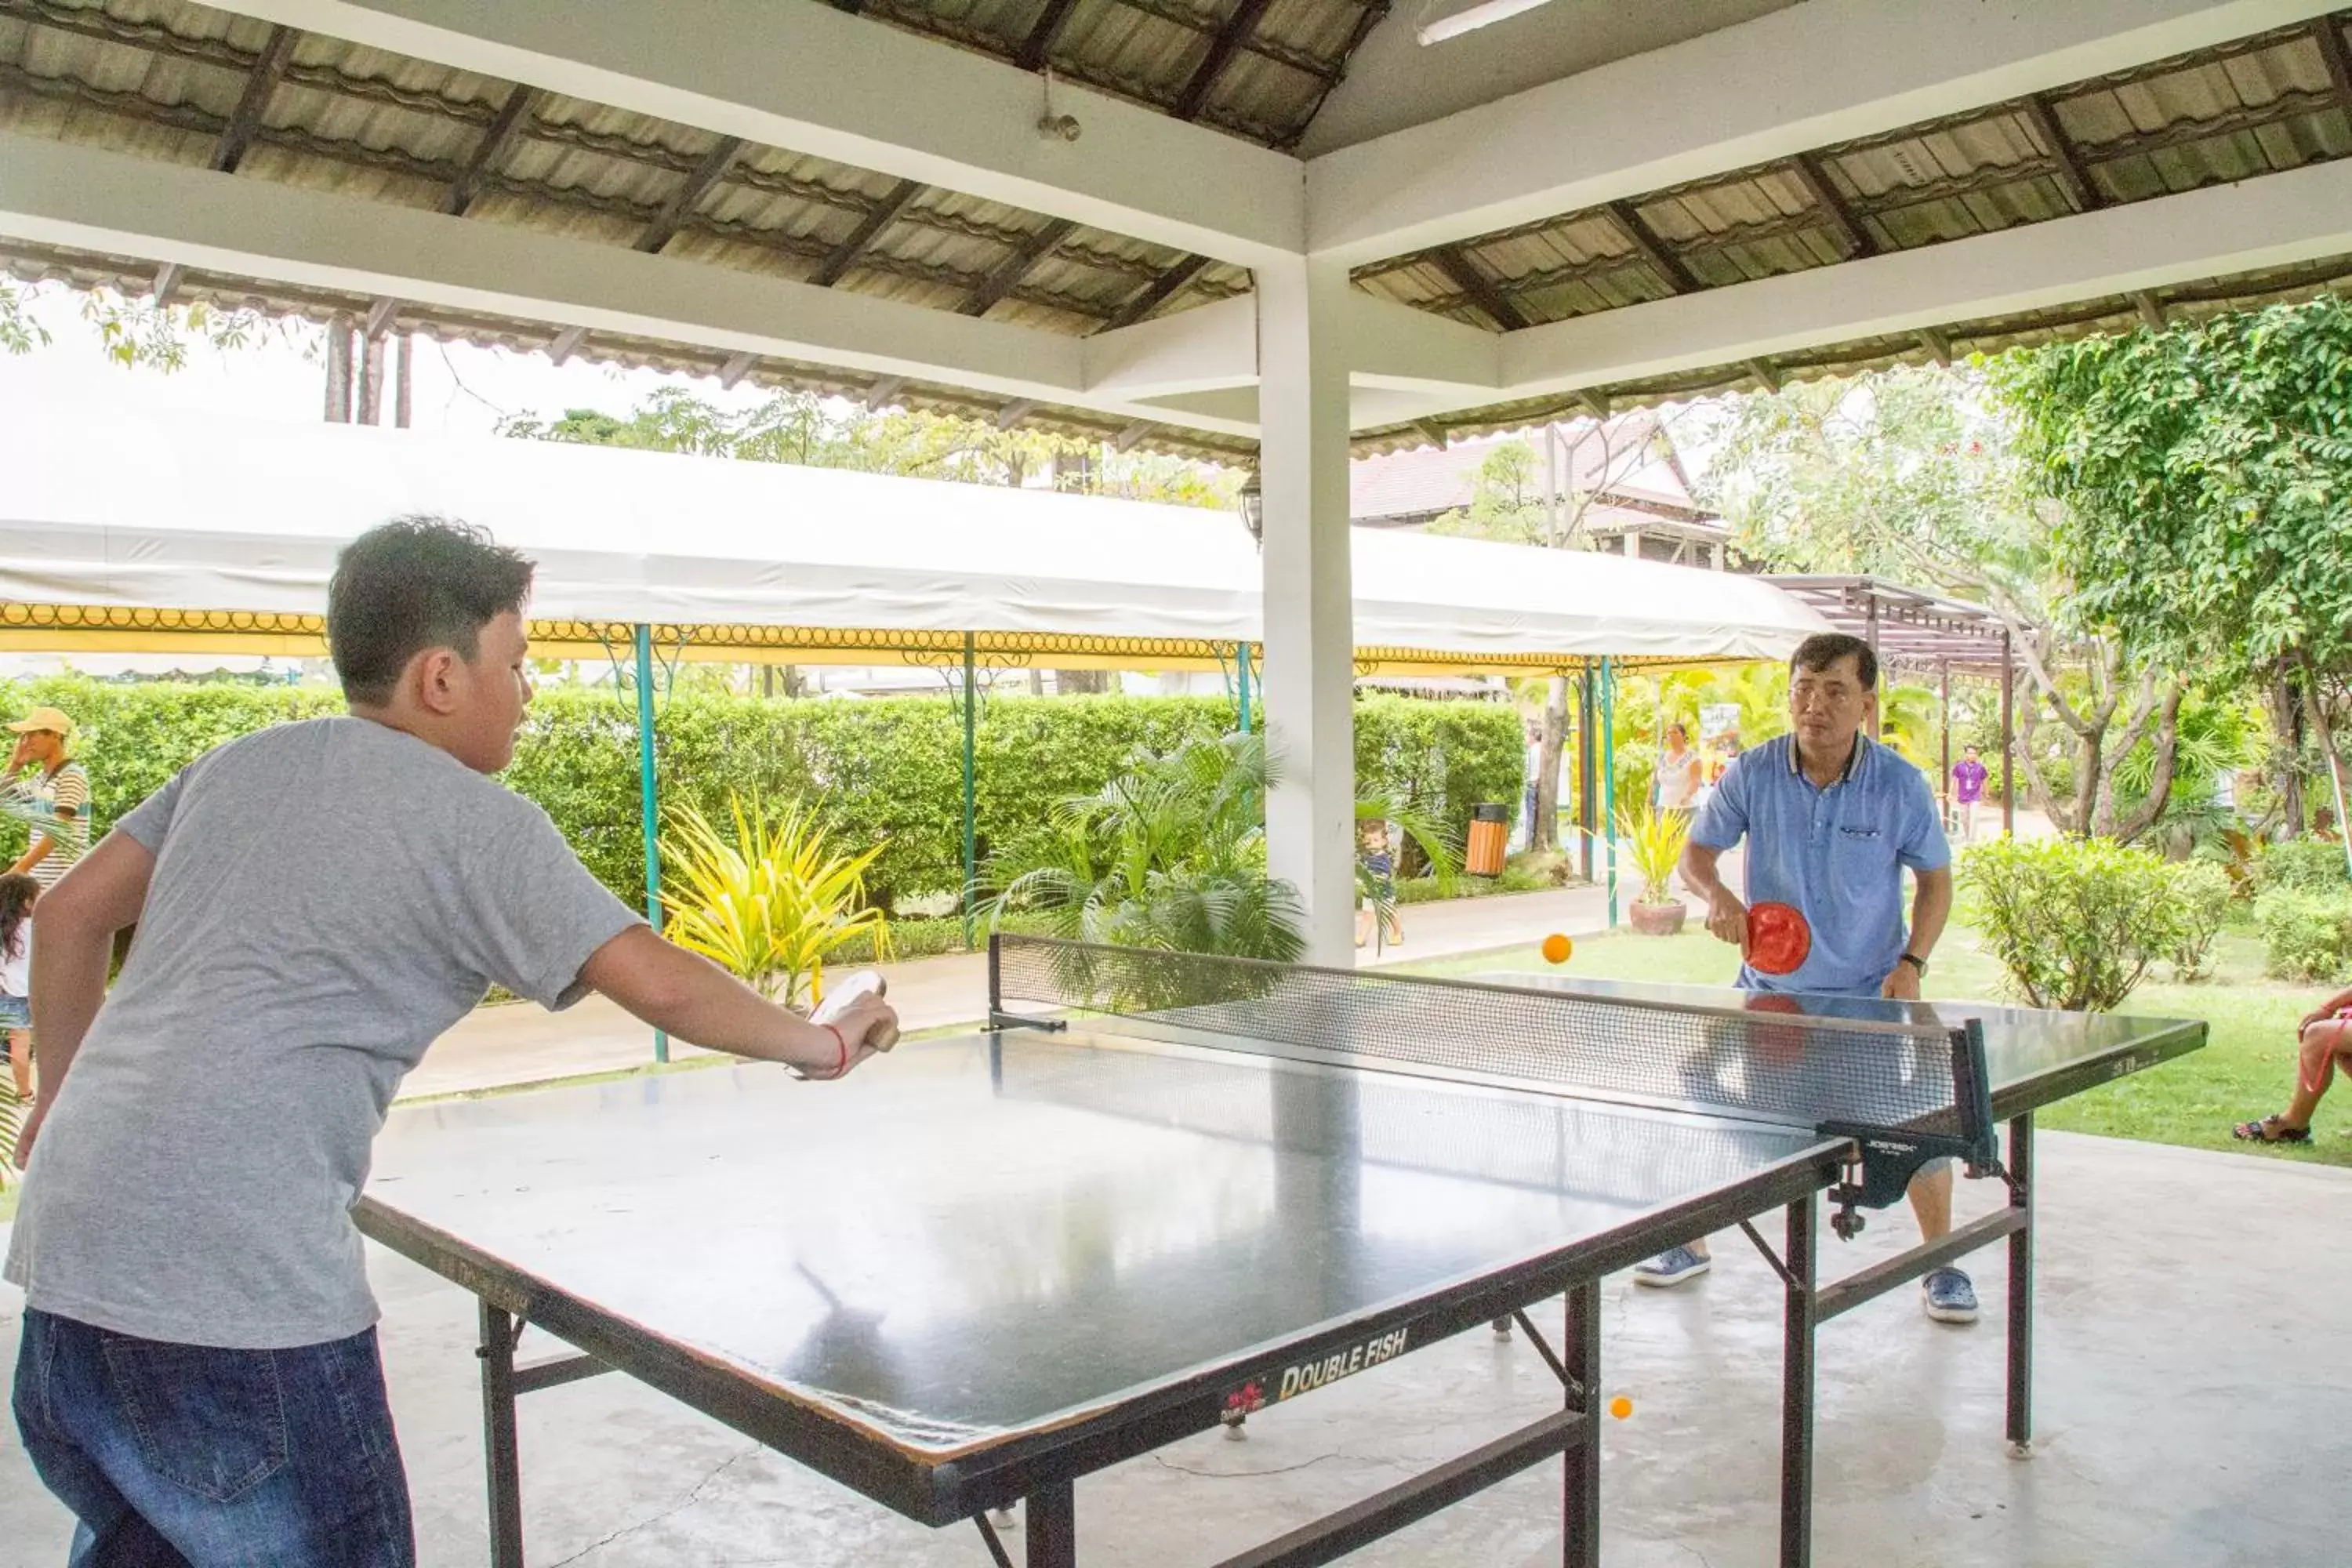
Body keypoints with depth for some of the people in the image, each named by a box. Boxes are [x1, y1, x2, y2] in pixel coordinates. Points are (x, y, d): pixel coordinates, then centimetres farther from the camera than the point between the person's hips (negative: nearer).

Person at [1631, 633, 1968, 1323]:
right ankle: (1691, 1245, 25)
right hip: (1769, 987, 1)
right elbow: (1696, 852, -3)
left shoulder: (1901, 785, -12)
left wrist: (1911, 963, -14)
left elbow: (1936, 880, -1)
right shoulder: (1752, 773, -12)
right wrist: (1718, 896, -24)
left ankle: (1942, 1265, 25)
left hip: (1870, 994, -1)